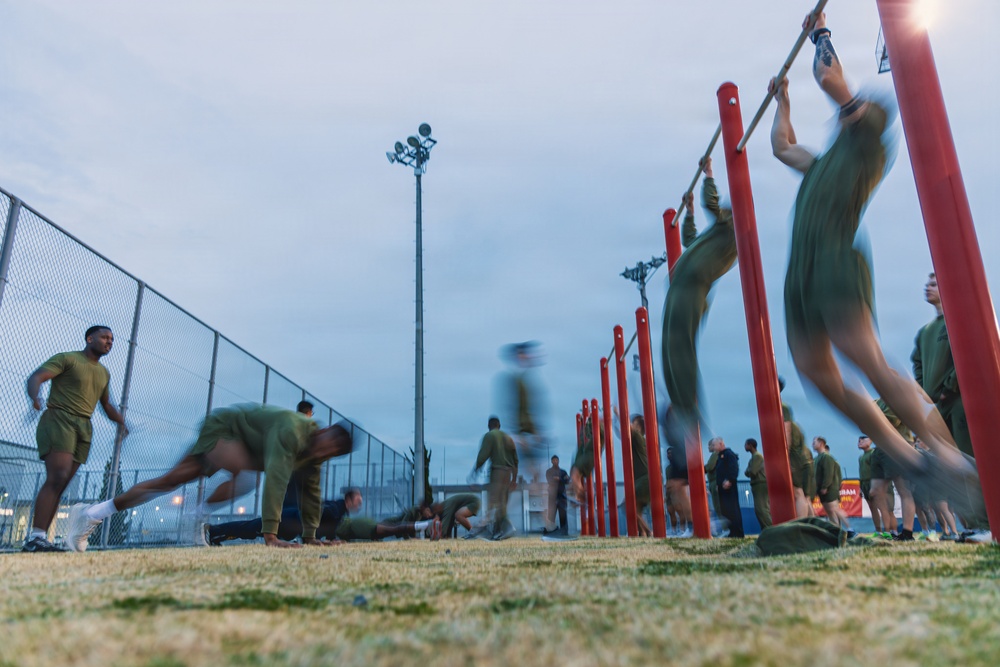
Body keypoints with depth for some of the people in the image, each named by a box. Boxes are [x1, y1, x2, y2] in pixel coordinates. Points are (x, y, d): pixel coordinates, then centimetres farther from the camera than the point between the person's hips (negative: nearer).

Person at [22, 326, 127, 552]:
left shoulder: (104, 373, 22)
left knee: (61, 484, 2)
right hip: (58, 419, -7)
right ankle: (35, 536, -22)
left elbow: (106, 405, 32)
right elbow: (35, 377, -11)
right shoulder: (67, 359, 1)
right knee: (57, 478, -20)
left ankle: (38, 538, 3)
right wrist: (35, 397, -33)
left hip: (84, 427, 7)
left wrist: (121, 421, 14)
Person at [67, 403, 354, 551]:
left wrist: (310, 536, 3)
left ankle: (91, 513, 16)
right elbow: (276, 478, -42)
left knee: (168, 481, 7)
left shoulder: (314, 452, -6)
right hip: (221, 426, -8)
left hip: (239, 444, 8)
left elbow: (310, 492, 3)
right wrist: (270, 533, -43)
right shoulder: (292, 430, -33)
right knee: (243, 473, -37)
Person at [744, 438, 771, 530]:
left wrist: (746, 472, 0)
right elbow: (752, 472, 18)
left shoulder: (757, 456, -12)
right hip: (759, 485, 10)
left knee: (760, 508, -14)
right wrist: (748, 472, -1)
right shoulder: (754, 456, 19)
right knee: (764, 508, 8)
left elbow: (752, 472, -18)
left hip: (760, 485, -10)